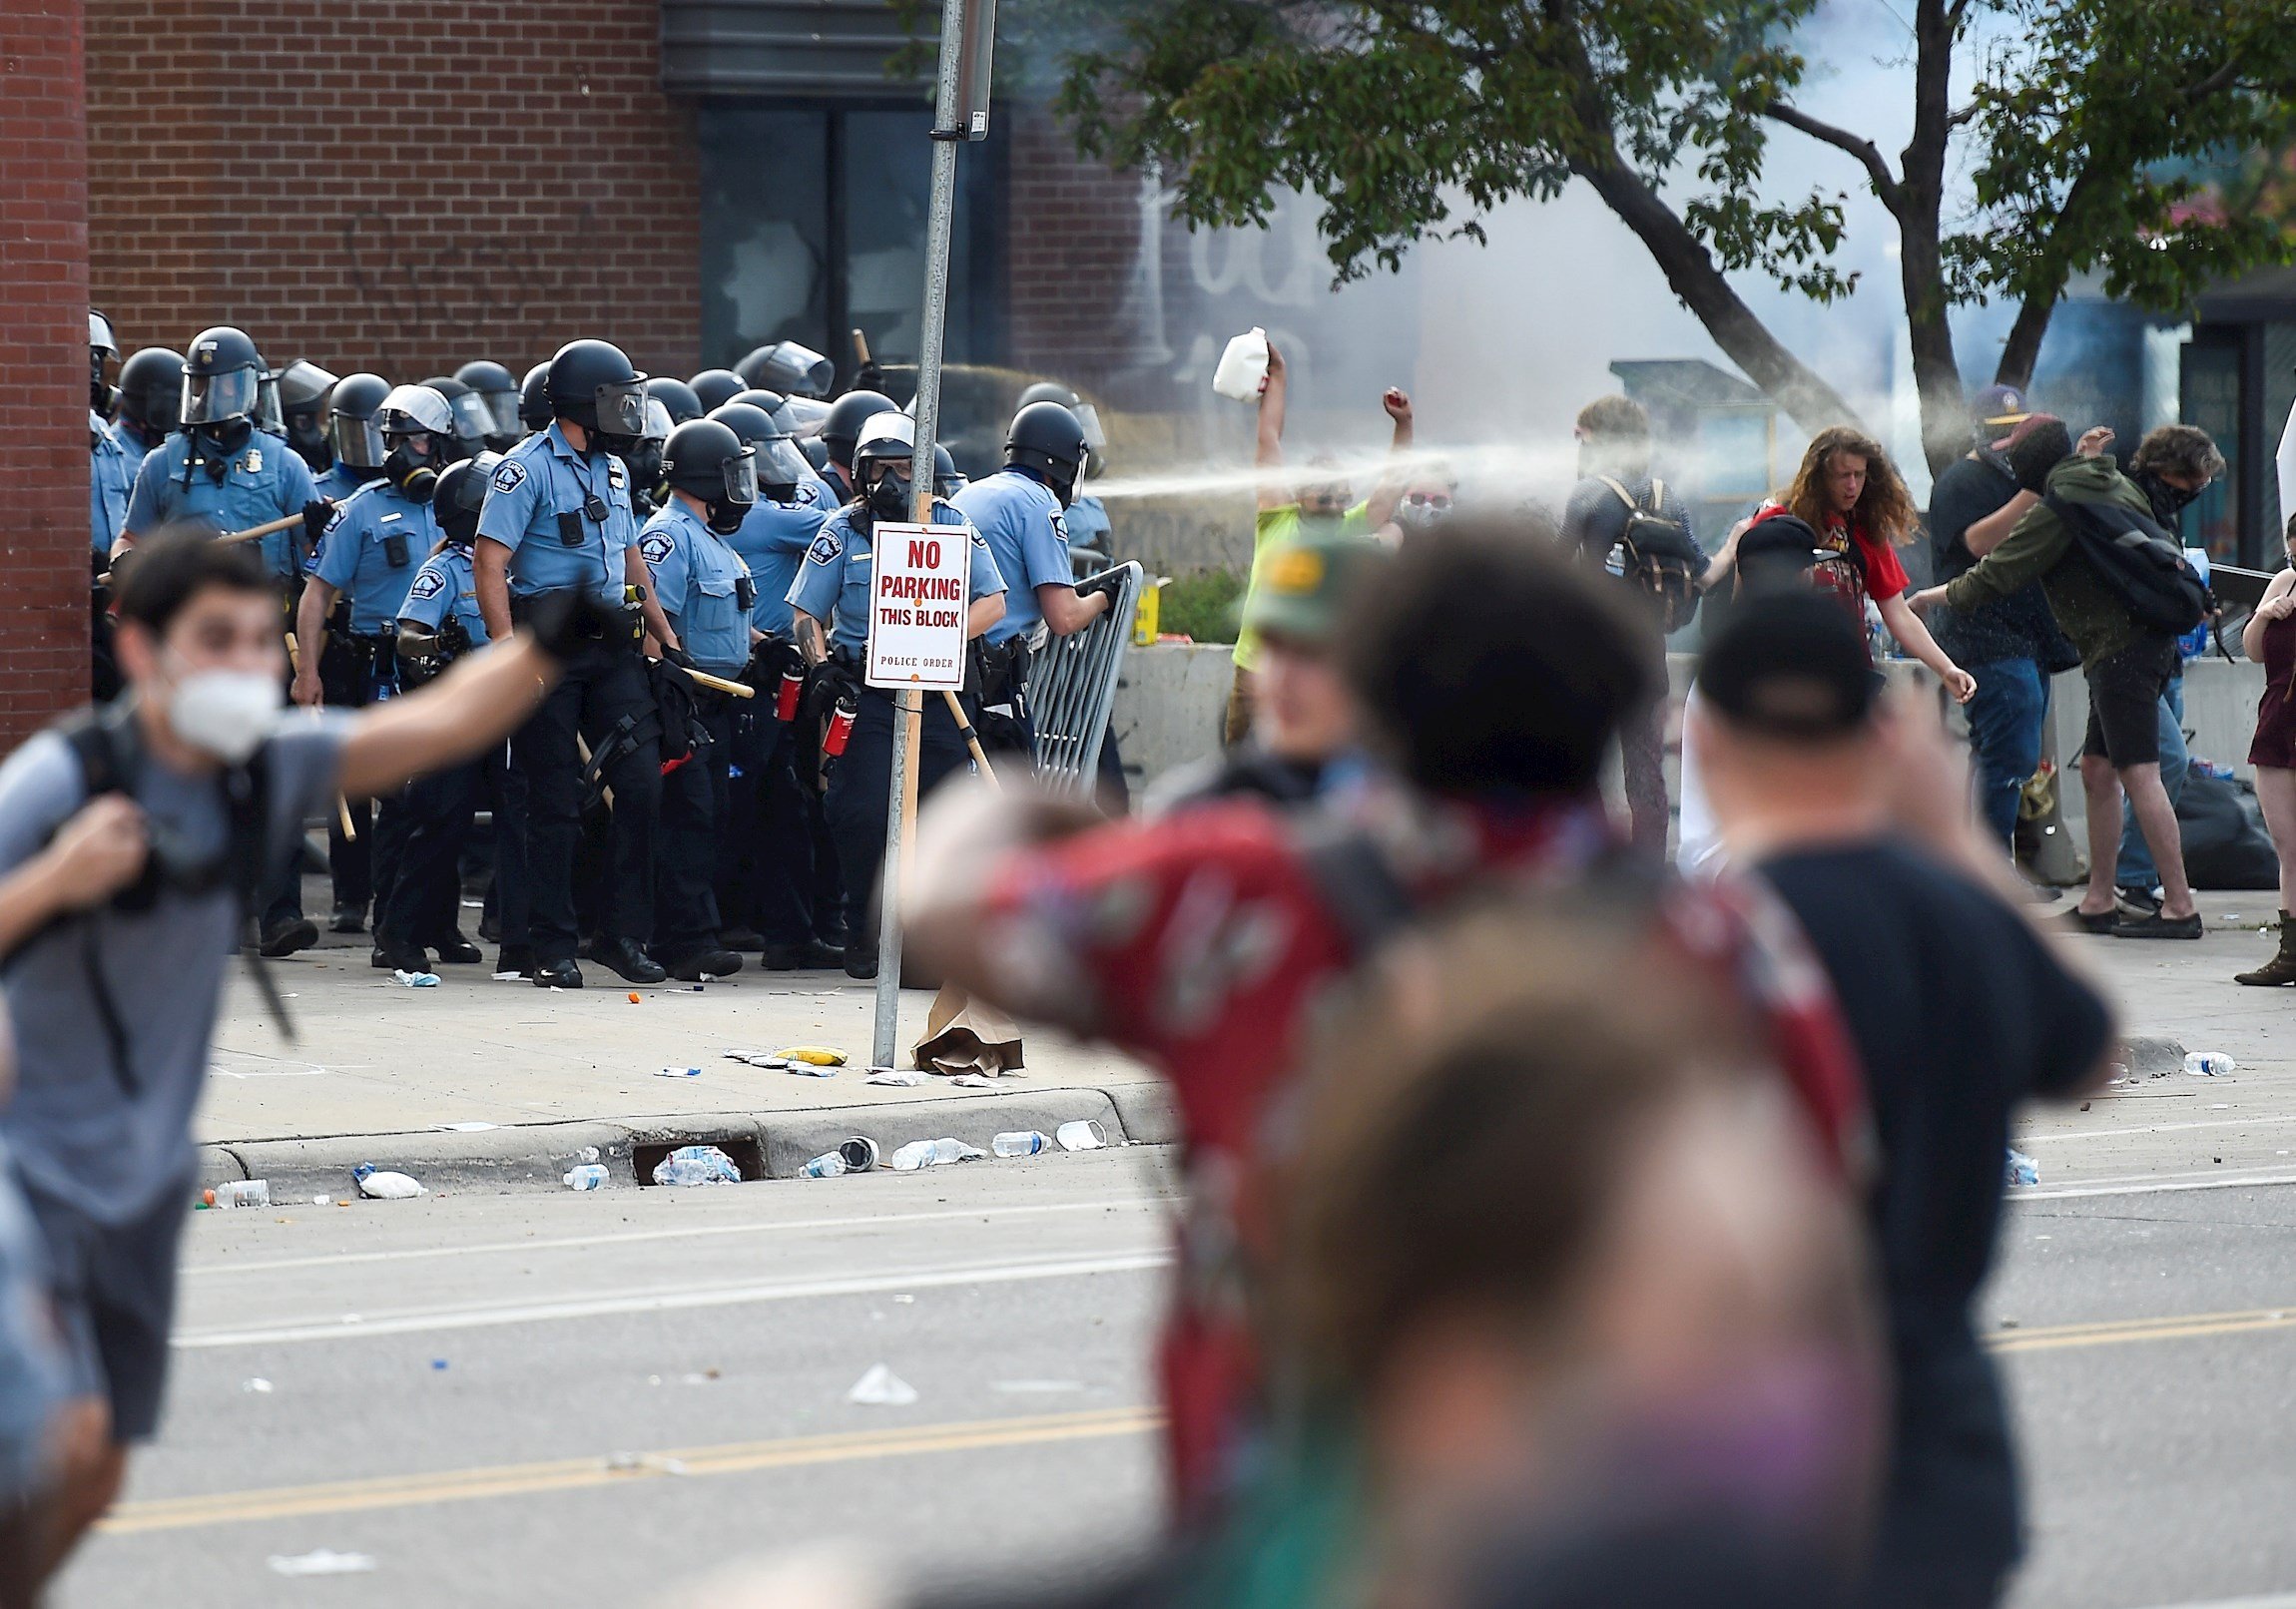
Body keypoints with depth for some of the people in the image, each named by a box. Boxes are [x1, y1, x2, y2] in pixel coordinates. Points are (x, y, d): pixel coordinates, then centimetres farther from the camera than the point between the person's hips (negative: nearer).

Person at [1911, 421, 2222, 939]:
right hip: (2145, 640, 10)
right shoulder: (2117, 485, 13)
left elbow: (1996, 575, -8)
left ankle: (2180, 907, -12)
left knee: (2138, 774, -10)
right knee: (2097, 771, 13)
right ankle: (2099, 903, 17)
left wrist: (1934, 596, 7)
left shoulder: (2060, 505, -12)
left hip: (2122, 650, -10)